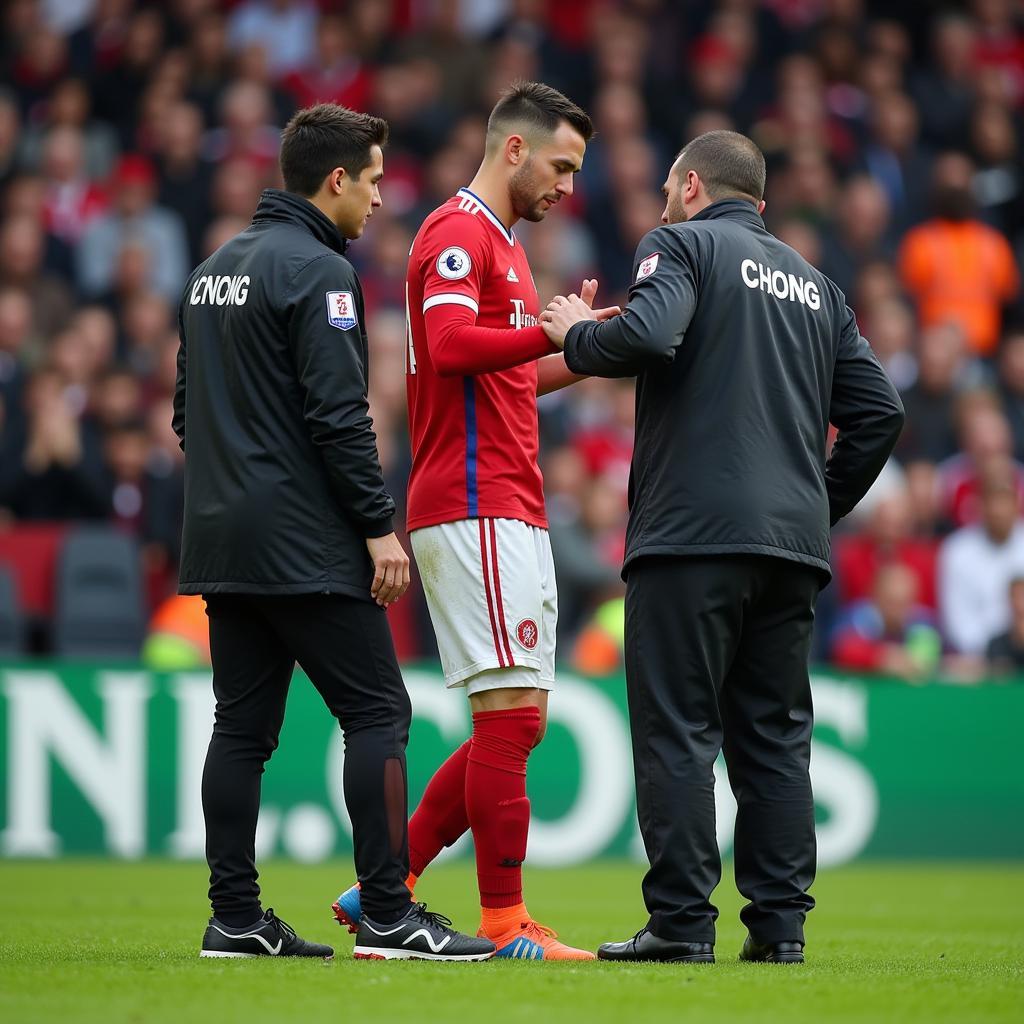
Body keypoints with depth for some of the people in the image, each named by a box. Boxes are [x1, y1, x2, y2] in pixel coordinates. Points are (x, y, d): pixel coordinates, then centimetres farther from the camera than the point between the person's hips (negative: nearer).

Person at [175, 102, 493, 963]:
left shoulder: (215, 269, 17)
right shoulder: (318, 271, -11)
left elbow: (190, 408, 21)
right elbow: (339, 415, -17)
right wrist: (380, 526, -13)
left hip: (221, 538, 9)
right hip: (305, 544, -9)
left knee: (242, 726, 8)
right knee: (377, 712, -4)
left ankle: (235, 917, 7)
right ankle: (388, 915, -7)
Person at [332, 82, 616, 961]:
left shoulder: (500, 244, 24)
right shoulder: (458, 232, -7)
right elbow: (451, 345, -23)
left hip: (510, 510, 10)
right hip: (476, 508, -10)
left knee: (518, 721, 9)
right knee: (511, 711, -10)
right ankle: (505, 924, -6)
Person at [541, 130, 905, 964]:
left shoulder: (681, 245, 3)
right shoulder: (814, 283, 23)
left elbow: (647, 335, -17)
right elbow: (879, 412, 17)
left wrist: (575, 335, 1)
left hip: (692, 532, -6)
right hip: (794, 549, 6)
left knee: (676, 732, -4)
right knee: (775, 737, 9)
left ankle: (682, 921, -8)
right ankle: (780, 922, 5)